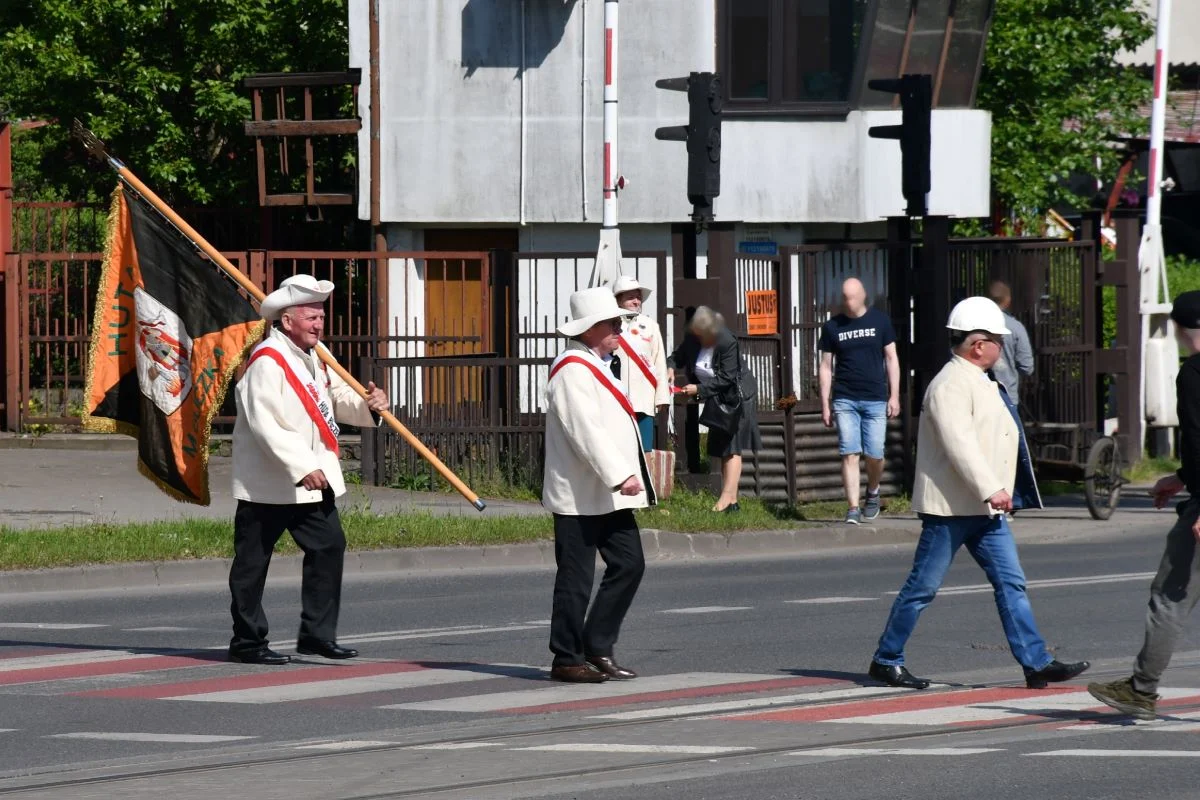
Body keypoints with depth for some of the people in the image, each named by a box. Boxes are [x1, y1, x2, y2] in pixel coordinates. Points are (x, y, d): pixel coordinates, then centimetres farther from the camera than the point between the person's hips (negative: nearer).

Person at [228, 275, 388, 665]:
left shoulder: (316, 357, 13)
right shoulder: (266, 362, -17)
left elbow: (338, 398, 16)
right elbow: (265, 425, -24)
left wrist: (368, 405, -7)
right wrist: (302, 468, -28)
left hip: (313, 480, 9)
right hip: (267, 483, -9)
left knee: (328, 546, 7)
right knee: (253, 560, -1)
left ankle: (317, 634, 14)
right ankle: (247, 641, 5)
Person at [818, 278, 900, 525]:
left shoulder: (879, 321, 4)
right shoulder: (833, 326, 6)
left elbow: (891, 358, 7)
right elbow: (826, 367, 9)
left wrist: (894, 396, 1)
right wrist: (825, 404, 5)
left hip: (876, 400, 0)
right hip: (845, 400, 0)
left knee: (874, 455, -1)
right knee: (849, 454, -8)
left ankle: (873, 494, 27)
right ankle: (852, 509, -9)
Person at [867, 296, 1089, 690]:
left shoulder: (981, 383, 16)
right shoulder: (950, 385, -16)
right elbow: (959, 444, -26)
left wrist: (996, 491, 24)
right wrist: (991, 489, -31)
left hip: (984, 509, 9)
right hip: (950, 508, -9)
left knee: (1010, 583, 2)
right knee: (922, 587, -1)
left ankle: (1036, 662, -2)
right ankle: (886, 660, 10)